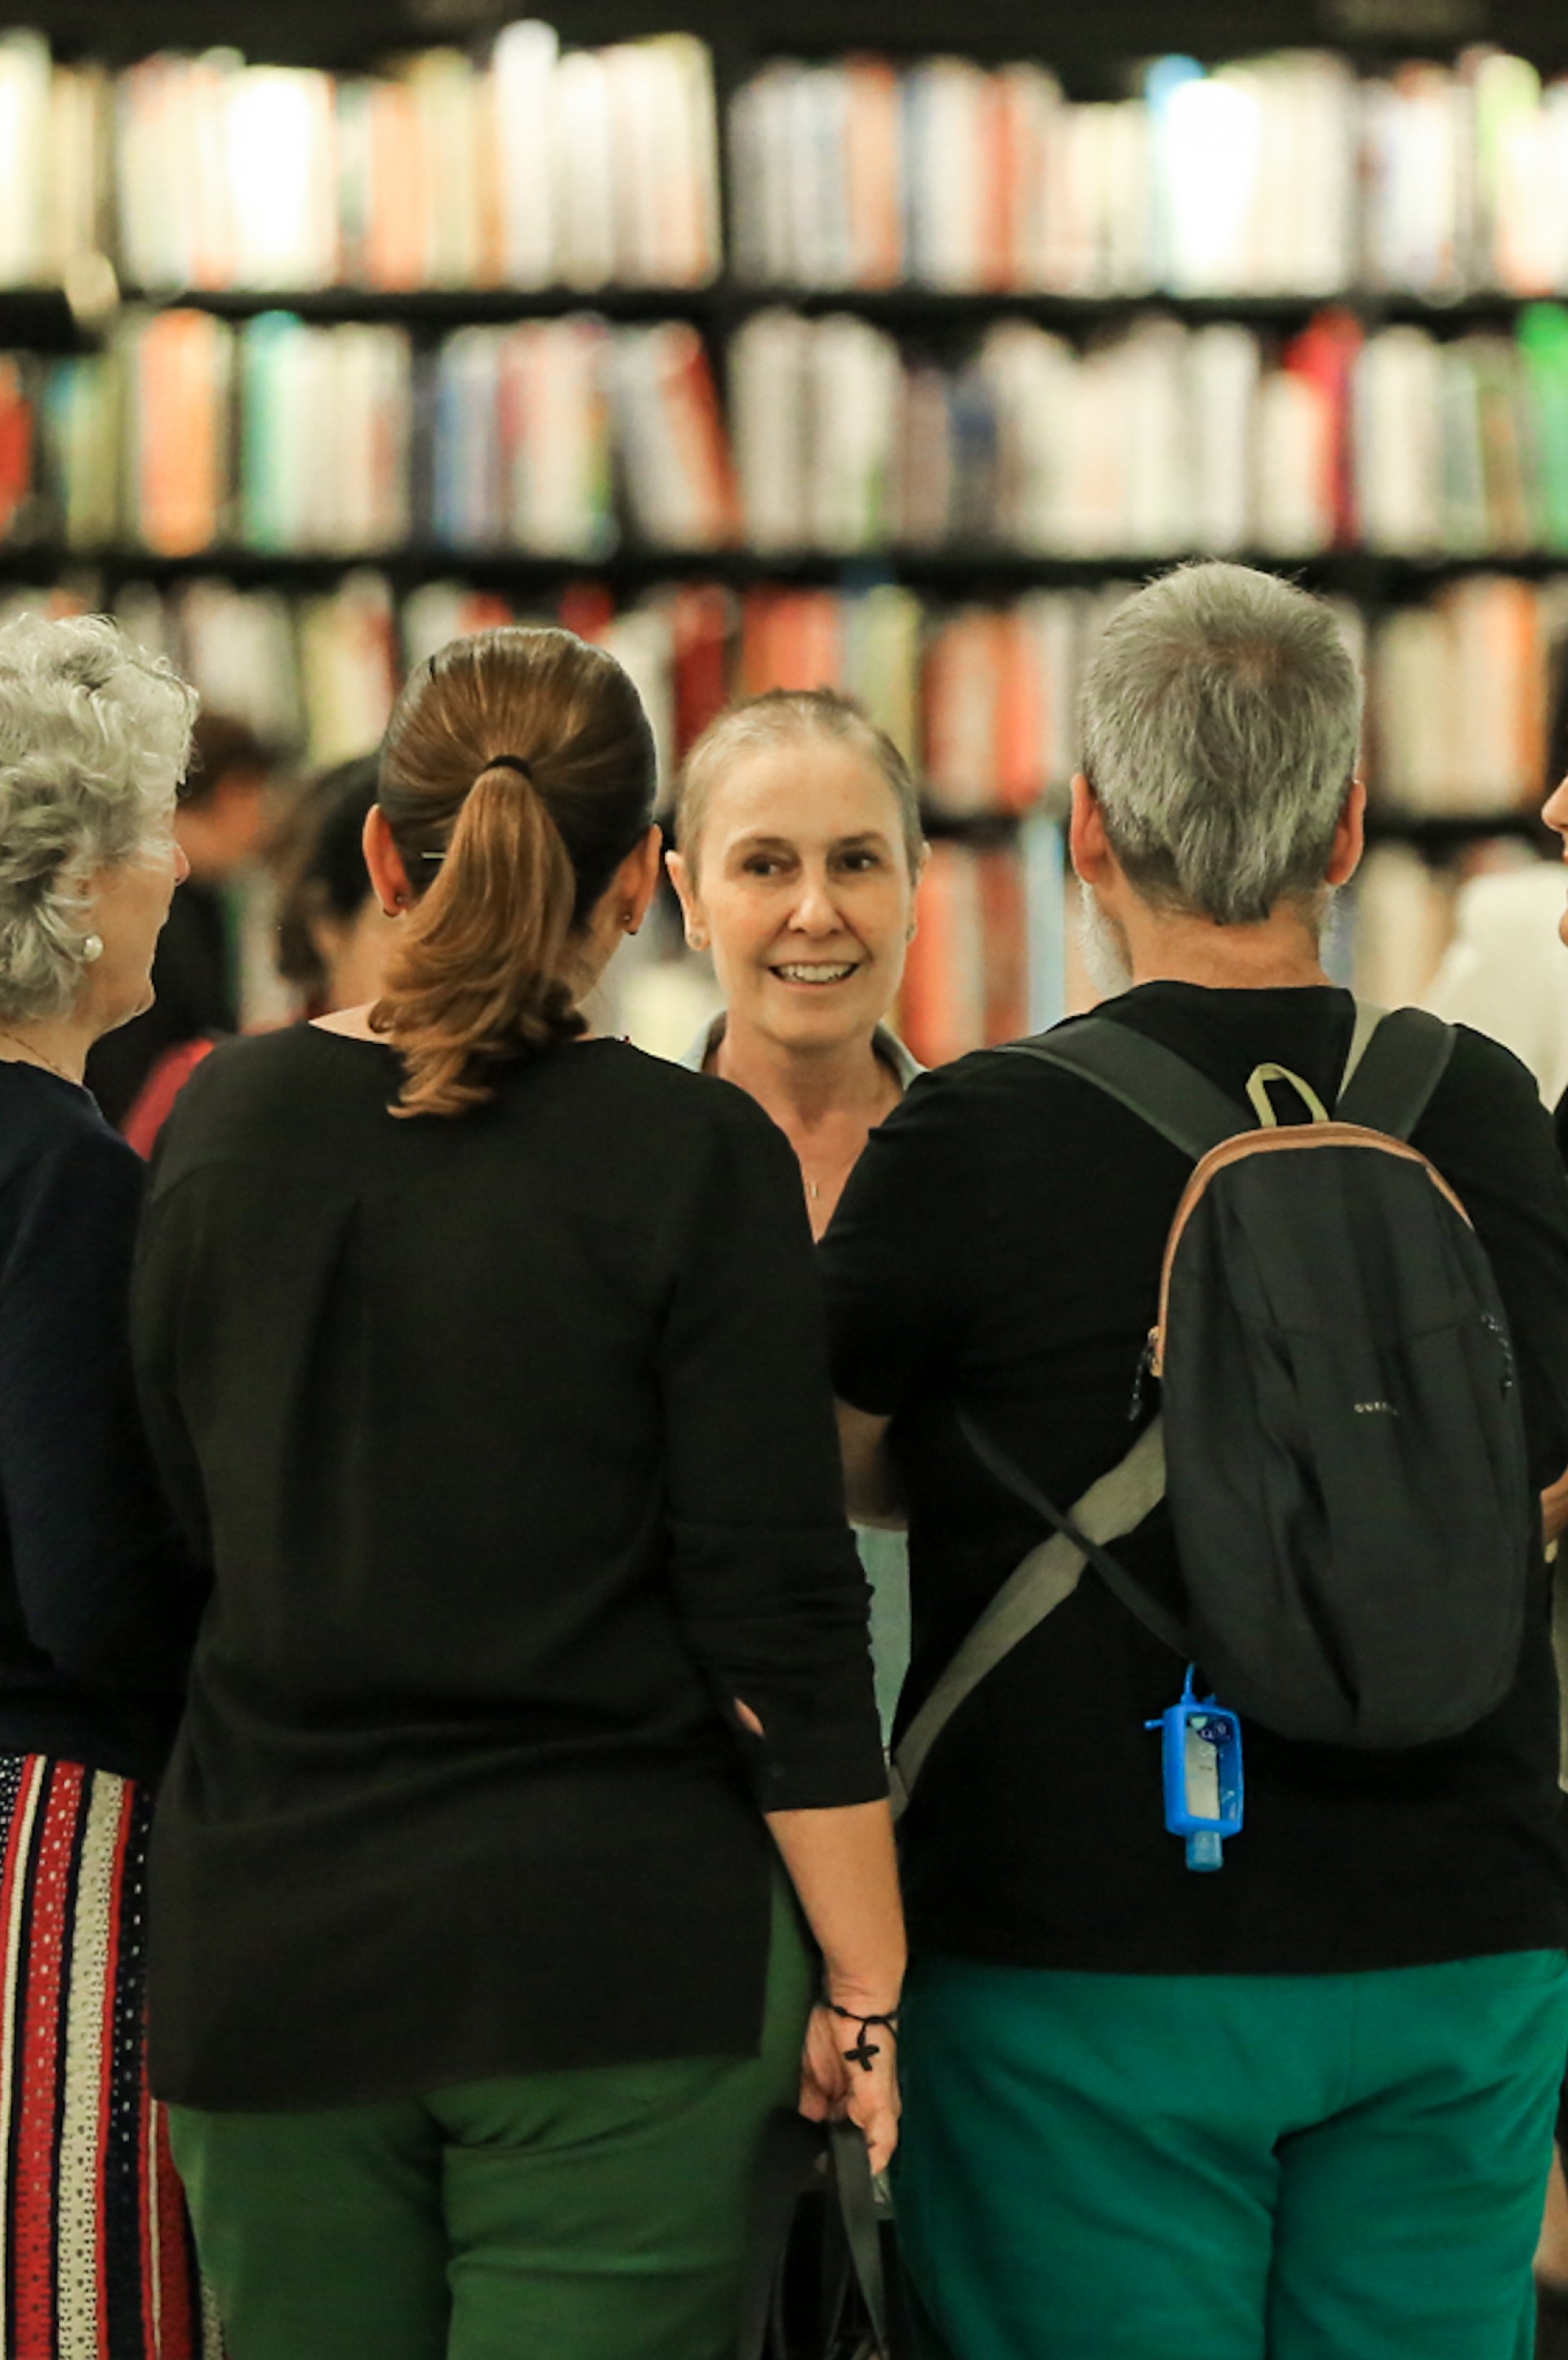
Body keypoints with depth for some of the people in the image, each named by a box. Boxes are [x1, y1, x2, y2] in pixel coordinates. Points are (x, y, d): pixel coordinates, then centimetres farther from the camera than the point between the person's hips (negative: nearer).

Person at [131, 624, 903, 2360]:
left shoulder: (219, 1124, 4)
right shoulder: (690, 1157, -9)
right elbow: (780, 1613, -10)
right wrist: (864, 1988, -4)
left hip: (263, 1944, 4)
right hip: (617, 1945, -4)